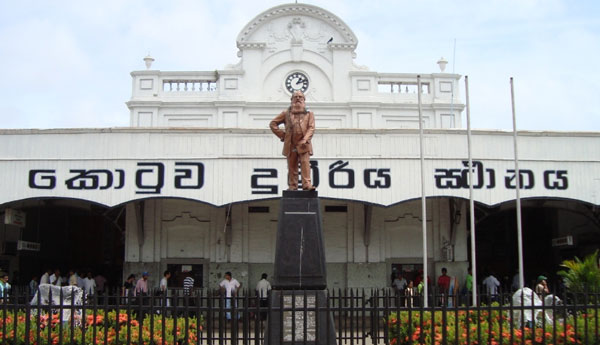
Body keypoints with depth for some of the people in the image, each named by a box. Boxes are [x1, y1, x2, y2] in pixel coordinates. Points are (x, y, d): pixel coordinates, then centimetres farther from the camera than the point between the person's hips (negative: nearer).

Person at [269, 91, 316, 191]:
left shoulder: (309, 114, 11)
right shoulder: (286, 113, 12)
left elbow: (311, 128, 1)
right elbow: (273, 124, 14)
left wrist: (305, 139, -14)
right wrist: (282, 135, 5)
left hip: (303, 145, -1)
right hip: (290, 145, 1)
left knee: (305, 163, -14)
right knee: (292, 166, 4)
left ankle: (307, 184, -18)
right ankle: (292, 186, 8)